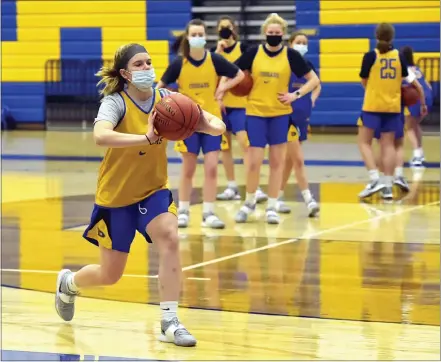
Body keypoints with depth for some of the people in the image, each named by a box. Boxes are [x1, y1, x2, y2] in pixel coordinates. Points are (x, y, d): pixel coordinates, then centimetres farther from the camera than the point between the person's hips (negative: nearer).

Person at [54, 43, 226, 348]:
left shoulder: (166, 99, -10)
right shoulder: (116, 102, -21)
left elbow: (218, 126, -14)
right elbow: (100, 136, -43)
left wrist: (207, 125, -39)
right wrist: (147, 138, -54)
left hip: (154, 190, 3)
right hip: (116, 195, -3)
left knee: (170, 238, -26)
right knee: (110, 275, 7)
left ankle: (170, 323, -19)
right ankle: (69, 283, 42)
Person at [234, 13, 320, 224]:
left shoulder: (291, 55, -3)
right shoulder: (253, 53, -2)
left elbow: (314, 80, 2)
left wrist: (296, 95, -9)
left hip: (280, 113, 0)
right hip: (255, 112, 0)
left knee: (277, 160, 4)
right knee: (254, 161, -2)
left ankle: (272, 207, 13)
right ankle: (249, 202, 19)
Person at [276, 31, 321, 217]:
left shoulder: (308, 65, 9)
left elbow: (317, 85, 25)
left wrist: (313, 98, 9)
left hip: (303, 116, 6)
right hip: (287, 115, -6)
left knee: (289, 159, 12)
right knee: (298, 159, -9)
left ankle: (278, 197, 21)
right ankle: (309, 200, -12)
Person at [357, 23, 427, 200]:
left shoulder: (370, 56, -8)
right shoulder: (399, 57, 1)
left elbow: (364, 82, 0)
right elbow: (405, 78, 9)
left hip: (372, 105, -3)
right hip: (393, 106, 3)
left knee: (364, 142, 4)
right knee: (388, 145, 7)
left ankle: (375, 179, -12)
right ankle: (388, 185, 3)